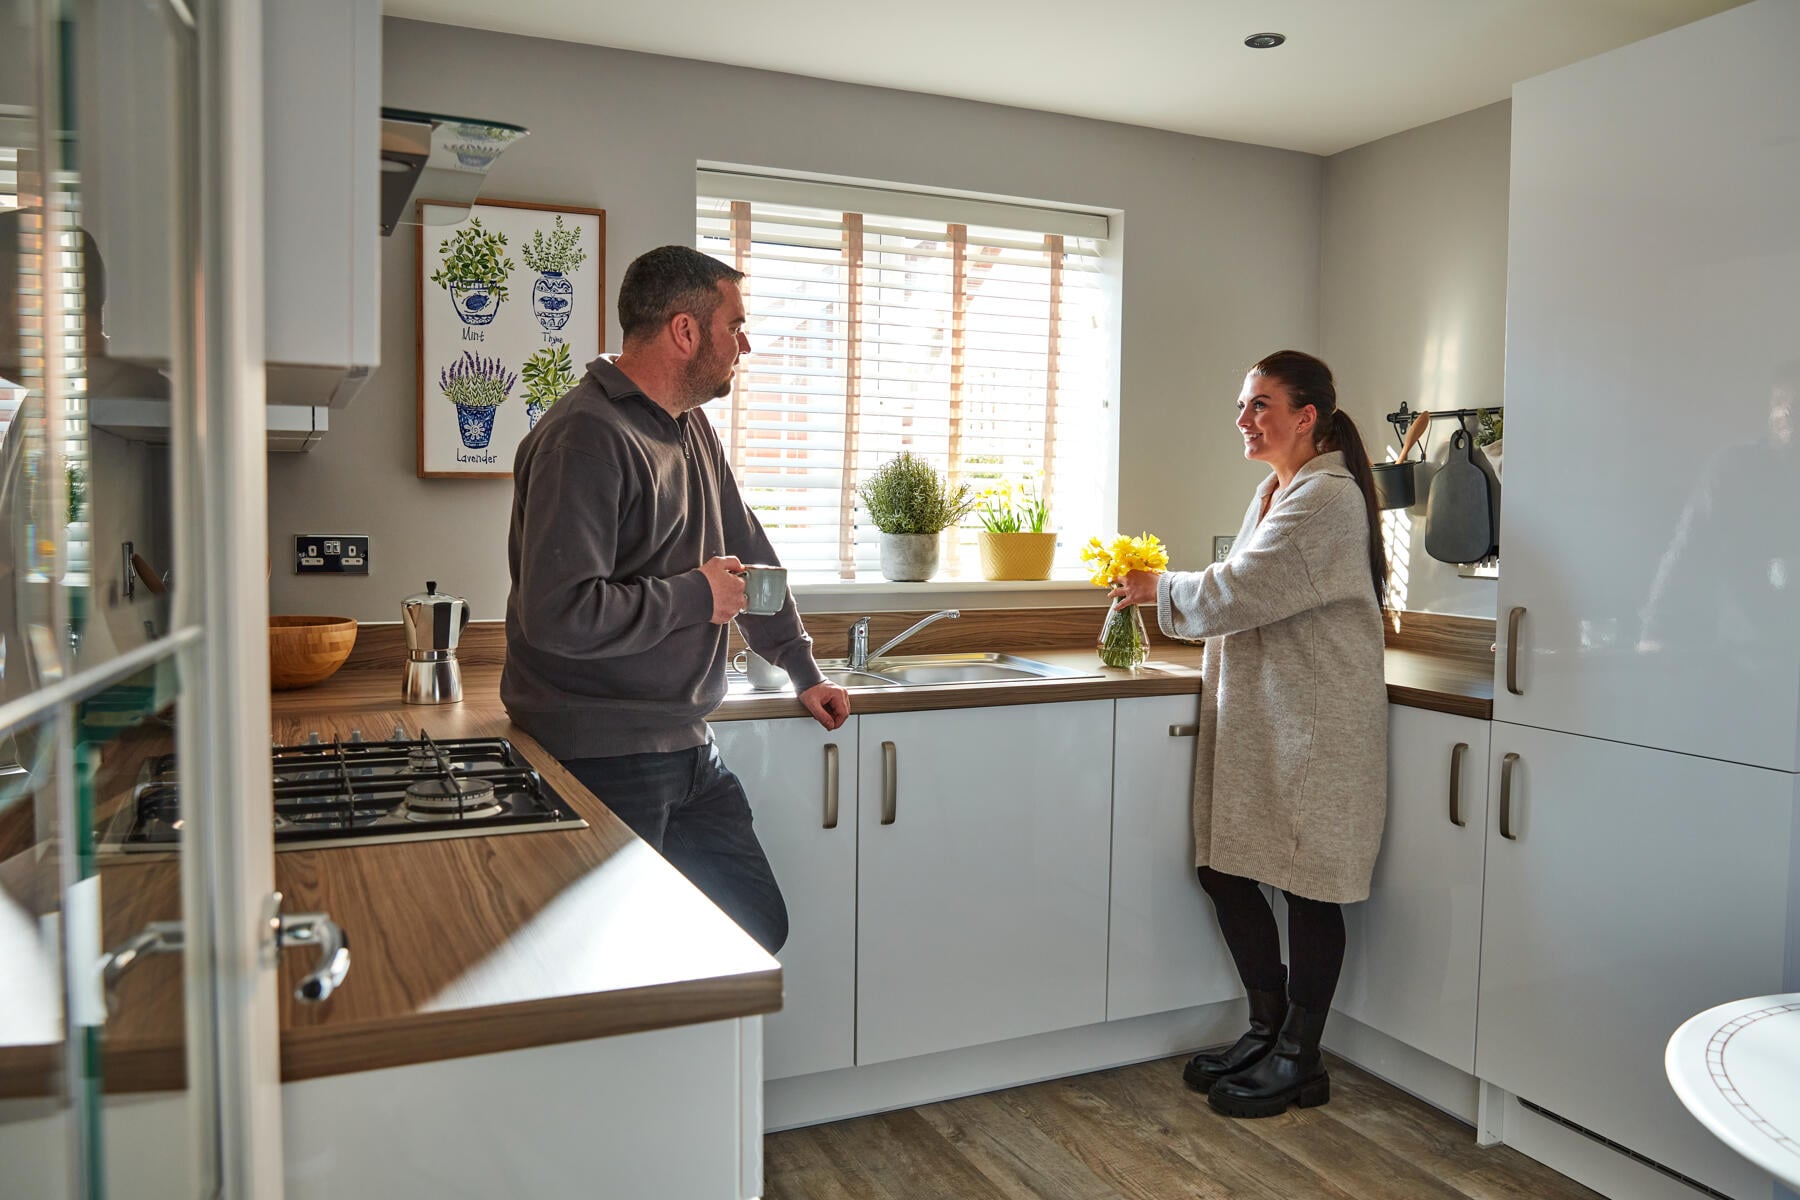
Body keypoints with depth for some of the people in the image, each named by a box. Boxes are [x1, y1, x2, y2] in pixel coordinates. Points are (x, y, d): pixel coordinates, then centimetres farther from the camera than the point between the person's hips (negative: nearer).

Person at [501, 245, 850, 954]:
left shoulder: (693, 429, 13)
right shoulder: (586, 438, -18)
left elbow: (748, 552, 23)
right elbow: (559, 613, -29)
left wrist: (803, 671, 24)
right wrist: (697, 595, -16)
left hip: (687, 752, 9)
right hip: (602, 764, -9)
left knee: (761, 925, 11)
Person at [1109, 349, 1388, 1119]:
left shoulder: (1325, 499, -16)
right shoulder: (1274, 492, 15)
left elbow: (1233, 593, -20)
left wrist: (1161, 588, -4)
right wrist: (1167, 593, 6)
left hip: (1313, 728, -9)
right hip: (1257, 717, 9)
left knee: (1308, 888, 3)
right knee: (1224, 869, 11)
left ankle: (1300, 1060, 19)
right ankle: (1268, 1028, 29)